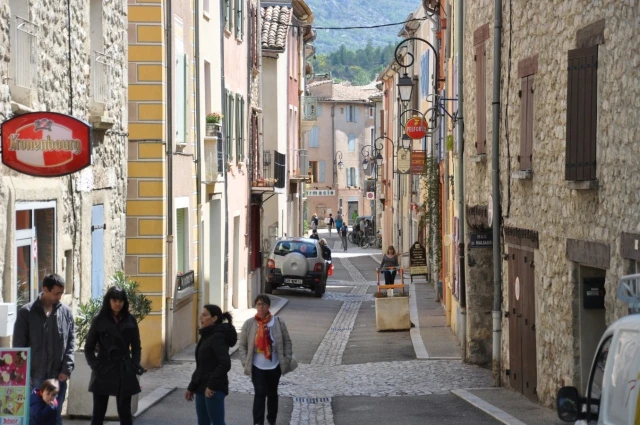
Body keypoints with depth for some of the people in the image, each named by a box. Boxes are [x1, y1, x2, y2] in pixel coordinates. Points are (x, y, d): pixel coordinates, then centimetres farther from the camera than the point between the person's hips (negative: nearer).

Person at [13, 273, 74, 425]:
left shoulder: (66, 312, 4)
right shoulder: (26, 312, -3)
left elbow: (71, 342, 6)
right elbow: (19, 346, -2)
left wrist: (67, 369, -5)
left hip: (58, 376, 2)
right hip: (34, 376, -2)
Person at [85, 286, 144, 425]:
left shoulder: (130, 320, 3)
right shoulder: (99, 320, -2)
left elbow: (136, 347, 9)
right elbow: (88, 348, 1)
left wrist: (135, 366, -4)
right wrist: (96, 366, -11)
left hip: (125, 372, 2)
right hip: (103, 372, -2)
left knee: (125, 413, 8)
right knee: (98, 413, 3)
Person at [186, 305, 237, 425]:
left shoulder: (218, 337, -13)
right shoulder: (207, 336, 16)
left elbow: (225, 364, -23)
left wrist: (211, 385, -20)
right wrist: (191, 387, 18)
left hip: (213, 389, -9)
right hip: (202, 388, 9)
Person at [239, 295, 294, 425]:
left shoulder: (278, 323, -5)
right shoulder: (249, 324, -6)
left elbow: (287, 342, 3)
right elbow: (242, 345, 1)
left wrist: (287, 359, -4)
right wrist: (245, 362, -7)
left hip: (274, 366, 2)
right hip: (257, 366, -2)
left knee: (272, 393, 16)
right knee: (259, 394, -11)